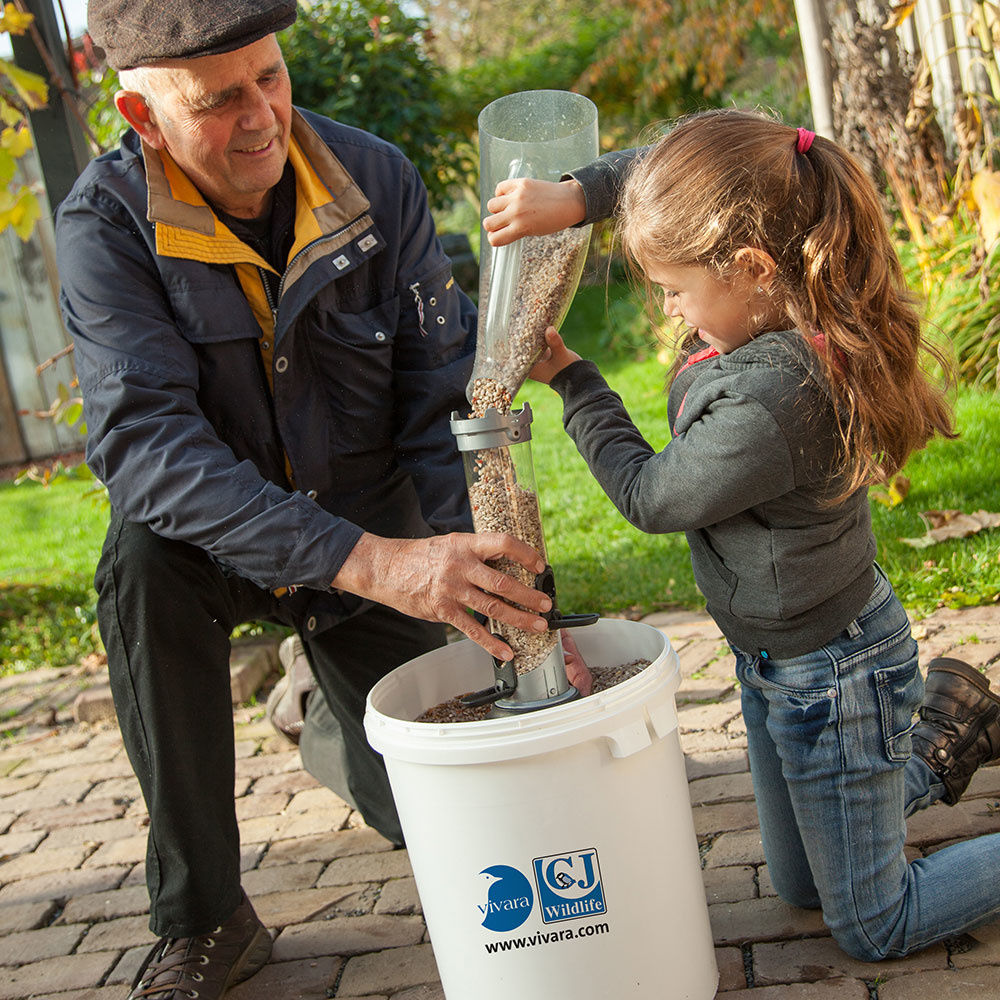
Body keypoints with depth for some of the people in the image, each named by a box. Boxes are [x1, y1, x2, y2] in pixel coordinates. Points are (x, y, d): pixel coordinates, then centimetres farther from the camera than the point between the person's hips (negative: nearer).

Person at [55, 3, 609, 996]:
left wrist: (496, 578, -32)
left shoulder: (378, 180, -15)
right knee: (144, 555, -37)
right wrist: (368, 561, -46)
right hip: (218, 540, -1)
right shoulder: (105, 222, -21)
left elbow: (446, 402, -16)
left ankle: (346, 744, 39)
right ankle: (203, 921, -18)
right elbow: (144, 441, -34)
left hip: (374, 529, 2)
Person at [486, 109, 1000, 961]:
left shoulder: (772, 403, -36)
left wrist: (568, 376, -8)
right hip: (777, 659, 9)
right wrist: (572, 196, -14)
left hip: (832, 677, -8)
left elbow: (649, 495, -18)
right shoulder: (779, 307, -10)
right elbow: (671, 178, 3)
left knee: (872, 928, 13)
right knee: (800, 886, 27)